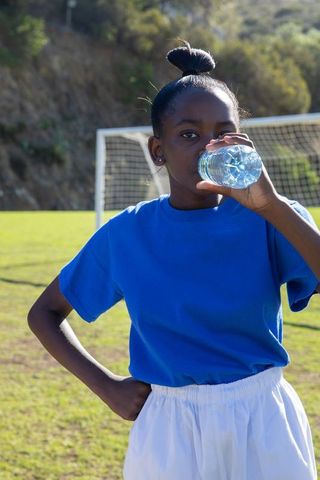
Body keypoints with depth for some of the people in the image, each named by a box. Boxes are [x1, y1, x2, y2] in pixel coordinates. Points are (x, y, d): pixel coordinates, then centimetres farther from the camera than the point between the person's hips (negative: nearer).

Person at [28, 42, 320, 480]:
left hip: (263, 425, 0)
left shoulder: (267, 221, -8)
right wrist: (107, 387, -3)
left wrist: (272, 205, -30)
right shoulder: (126, 235, -4)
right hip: (170, 433, 1)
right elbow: (44, 313, 8)